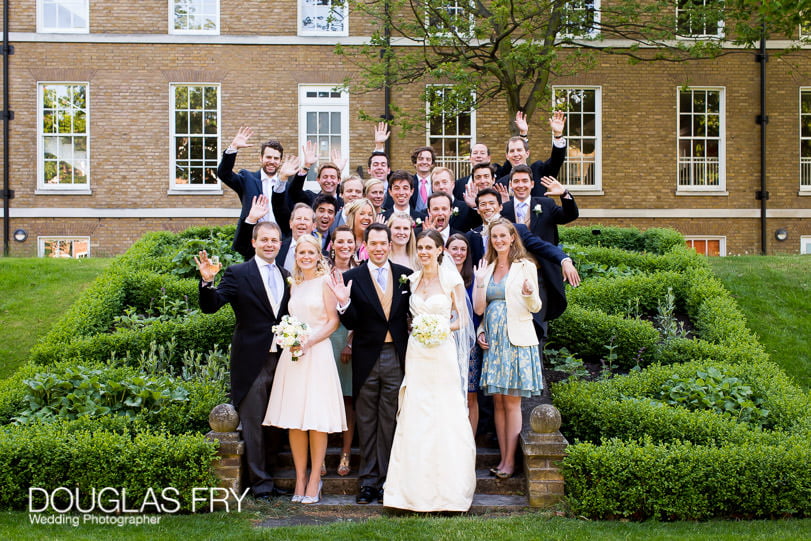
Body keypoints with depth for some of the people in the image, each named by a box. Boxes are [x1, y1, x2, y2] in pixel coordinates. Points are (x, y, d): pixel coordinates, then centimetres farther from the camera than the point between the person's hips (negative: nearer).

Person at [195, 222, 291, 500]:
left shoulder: (286, 276, 11)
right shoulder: (238, 274, -4)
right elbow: (210, 306, -13)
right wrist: (207, 282, -30)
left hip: (281, 359, 5)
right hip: (252, 360, -5)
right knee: (253, 422, 1)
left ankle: (271, 475, 27)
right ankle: (260, 480, 10)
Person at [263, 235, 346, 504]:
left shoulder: (325, 281, 0)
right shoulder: (294, 285, 16)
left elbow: (333, 321, -4)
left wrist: (308, 342, -14)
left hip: (317, 354, -5)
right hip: (292, 355, 5)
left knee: (317, 417, -4)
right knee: (294, 419, 3)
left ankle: (314, 481, 3)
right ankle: (300, 479, 10)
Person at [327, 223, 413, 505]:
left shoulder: (405, 275, 3)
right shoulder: (352, 278, -2)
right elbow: (350, 324, -5)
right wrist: (344, 302, -22)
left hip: (396, 357, 1)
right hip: (366, 357, 0)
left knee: (390, 421, 6)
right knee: (366, 421, 8)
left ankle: (386, 481, 15)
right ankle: (368, 481, 17)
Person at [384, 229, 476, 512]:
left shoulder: (451, 278, -3)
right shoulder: (412, 279, 10)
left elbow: (462, 319, -1)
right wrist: (415, 328, -2)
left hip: (442, 352, -4)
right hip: (416, 353, 4)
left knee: (446, 416, -2)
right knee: (414, 418, 2)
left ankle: (448, 486, 10)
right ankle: (417, 487, 11)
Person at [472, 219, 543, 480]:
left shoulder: (526, 267, 0)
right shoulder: (486, 267, 12)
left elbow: (535, 307, 0)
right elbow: (479, 308, 8)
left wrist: (530, 294, -19)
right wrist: (480, 281, -5)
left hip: (516, 339, -4)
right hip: (492, 340, 4)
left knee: (512, 401, -3)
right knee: (497, 401, 5)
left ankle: (510, 461, 3)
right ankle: (503, 457, 12)